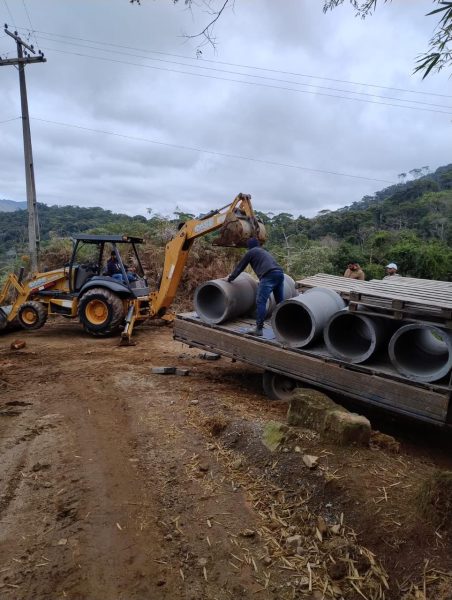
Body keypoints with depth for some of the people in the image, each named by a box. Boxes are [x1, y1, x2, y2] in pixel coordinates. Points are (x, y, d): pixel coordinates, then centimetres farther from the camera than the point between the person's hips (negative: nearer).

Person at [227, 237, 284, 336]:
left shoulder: (251, 252, 14)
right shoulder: (265, 251, 35)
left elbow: (240, 266, 18)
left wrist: (230, 278, 29)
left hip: (269, 275, -8)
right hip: (280, 273, 8)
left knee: (260, 302, -7)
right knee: (280, 301, 12)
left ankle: (259, 329, -10)